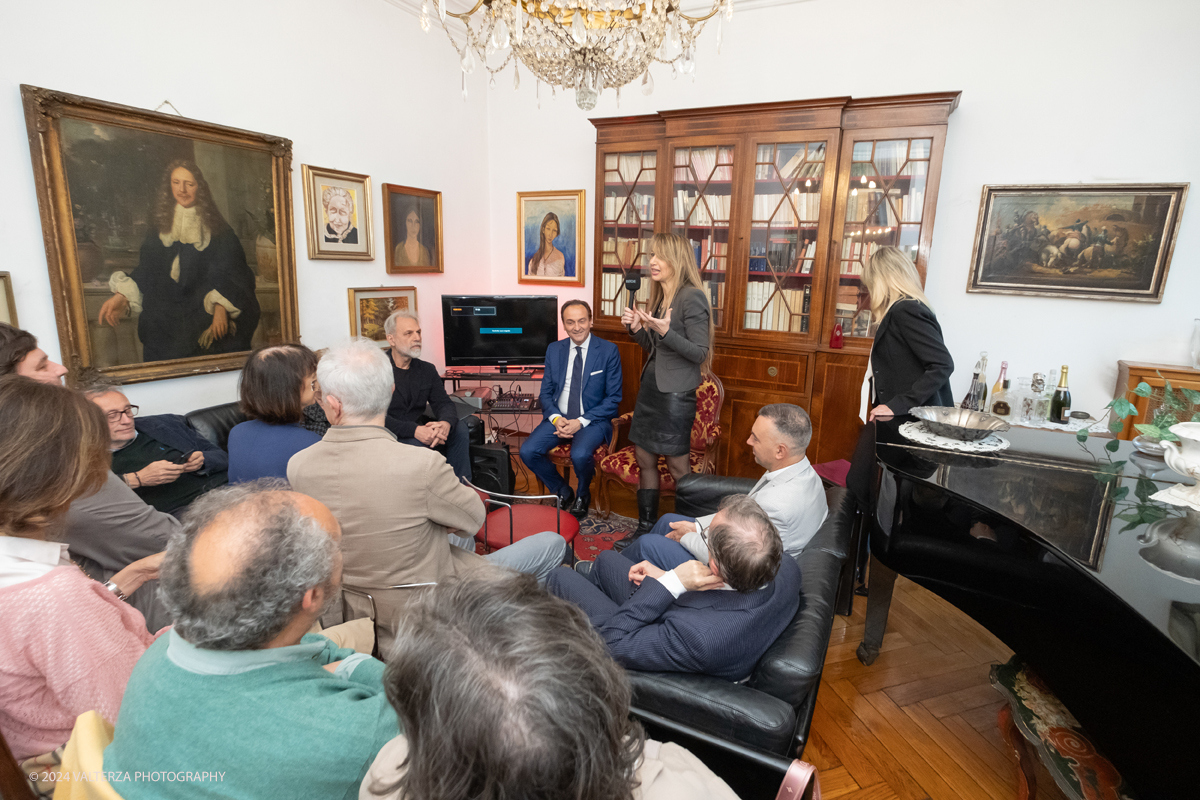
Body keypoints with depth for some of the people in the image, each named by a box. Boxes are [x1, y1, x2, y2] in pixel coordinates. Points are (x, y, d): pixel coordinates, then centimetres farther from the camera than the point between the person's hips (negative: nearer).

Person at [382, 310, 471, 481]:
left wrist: (446, 423, -23)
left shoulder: (427, 369, 12)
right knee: (417, 445, -34)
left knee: (459, 428, -17)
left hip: (420, 432, 6)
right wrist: (414, 430, -31)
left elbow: (443, 403, 3)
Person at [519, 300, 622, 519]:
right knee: (527, 451, -19)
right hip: (559, 417, 4)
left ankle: (582, 496, 3)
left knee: (580, 454, -33)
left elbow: (614, 398, -7)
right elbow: (546, 392, 10)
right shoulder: (554, 350, 7)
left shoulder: (608, 350, -5)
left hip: (593, 419, -4)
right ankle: (563, 493, 8)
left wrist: (582, 421, -17)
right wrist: (556, 418, -11)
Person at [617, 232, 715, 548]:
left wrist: (665, 332, -26)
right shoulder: (659, 297, 12)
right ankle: (646, 527, 27)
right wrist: (637, 328, 2)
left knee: (677, 466, 2)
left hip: (676, 393, -8)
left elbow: (699, 352, -16)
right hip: (650, 386, 9)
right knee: (644, 459, 13)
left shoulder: (692, 297, -13)